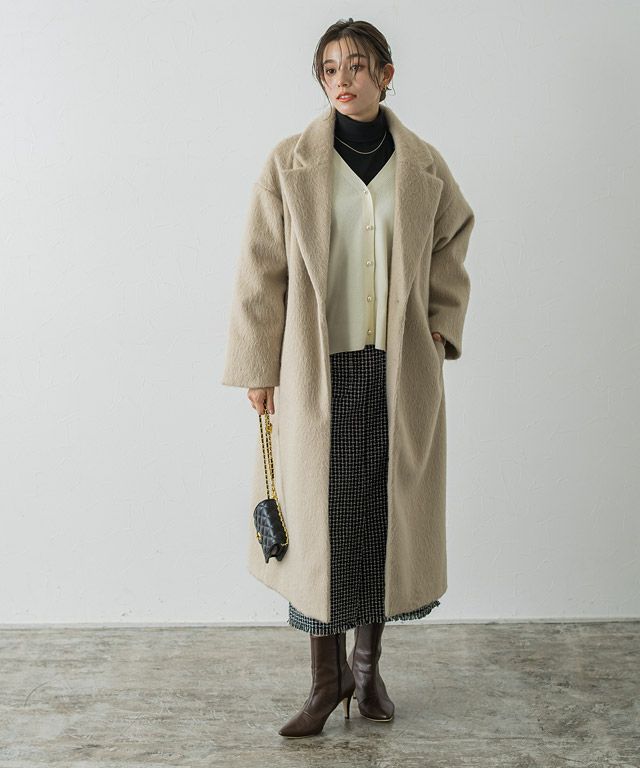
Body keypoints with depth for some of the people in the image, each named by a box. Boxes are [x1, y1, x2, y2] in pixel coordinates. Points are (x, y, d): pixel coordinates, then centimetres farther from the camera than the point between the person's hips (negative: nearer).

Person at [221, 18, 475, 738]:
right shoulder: (290, 164, -1)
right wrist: (259, 370, -2)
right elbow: (261, 273, 0)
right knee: (320, 521, 3)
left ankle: (368, 661, 29)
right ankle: (328, 676, 21)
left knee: (388, 516, 8)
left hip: (400, 371, 2)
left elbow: (448, 255, 16)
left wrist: (440, 330, 3)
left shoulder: (424, 166, 5)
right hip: (317, 371, -1)